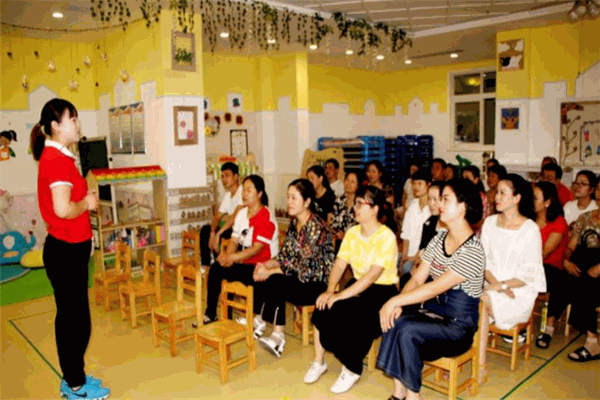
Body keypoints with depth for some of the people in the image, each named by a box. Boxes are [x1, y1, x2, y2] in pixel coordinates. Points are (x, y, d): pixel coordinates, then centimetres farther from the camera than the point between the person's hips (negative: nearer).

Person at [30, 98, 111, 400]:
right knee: (77, 320, 3)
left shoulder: (55, 157, 11)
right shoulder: (58, 160, -20)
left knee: (69, 317, 19)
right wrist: (87, 203, -12)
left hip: (67, 249, 10)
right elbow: (63, 210, -29)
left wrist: (85, 199, 4)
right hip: (66, 252, -10)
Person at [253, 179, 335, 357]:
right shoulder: (294, 223, 7)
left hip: (318, 285, -7)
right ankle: (277, 336, -13)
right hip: (300, 277, 7)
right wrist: (267, 265, -10)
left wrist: (270, 272, -19)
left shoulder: (316, 226, -19)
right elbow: (284, 255, 9)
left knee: (273, 282, -24)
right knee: (273, 282, -20)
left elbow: (304, 266, -21)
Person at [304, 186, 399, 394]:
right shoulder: (352, 232, 5)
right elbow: (339, 265, 0)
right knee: (322, 308, -18)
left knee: (343, 314, -28)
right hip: (358, 286, 6)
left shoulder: (386, 237, -16)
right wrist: (330, 290, -18)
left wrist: (340, 296, -29)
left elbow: (372, 275, -24)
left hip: (383, 291, -6)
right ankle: (319, 361, 2)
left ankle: (352, 369, -3)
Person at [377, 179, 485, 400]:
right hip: (433, 311, 6)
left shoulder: (472, 251, -19)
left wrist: (395, 301, -26)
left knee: (407, 330, -29)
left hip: (458, 325, -6)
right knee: (393, 320, -22)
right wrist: (398, 304, -16)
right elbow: (417, 278, 1)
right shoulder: (439, 239, 5)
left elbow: (435, 287, -26)